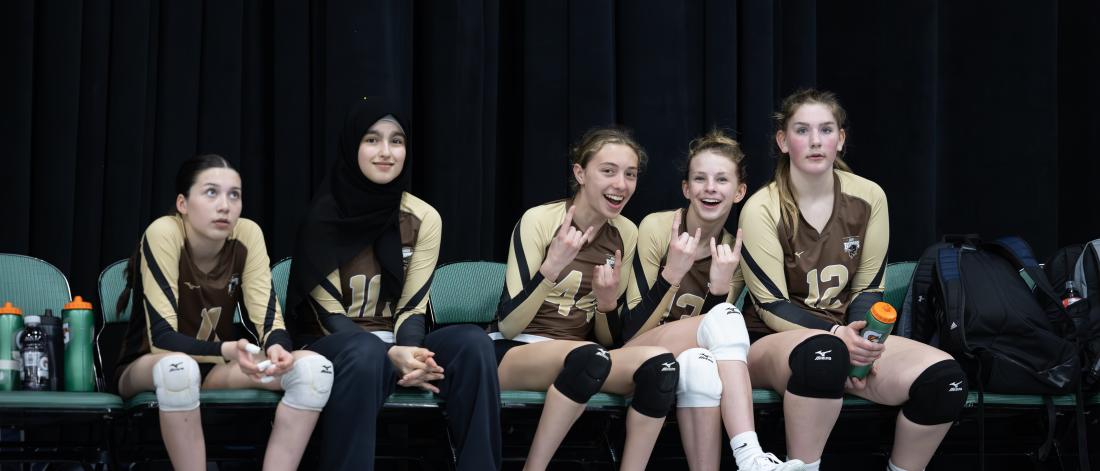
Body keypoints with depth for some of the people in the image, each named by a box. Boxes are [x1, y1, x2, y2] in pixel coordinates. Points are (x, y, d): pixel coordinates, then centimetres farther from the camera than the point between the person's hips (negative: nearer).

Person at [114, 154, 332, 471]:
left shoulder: (247, 235, -10)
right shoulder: (163, 234, -22)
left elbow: (267, 319, -12)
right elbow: (162, 337, -26)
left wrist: (276, 347, -36)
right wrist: (229, 350, -42)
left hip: (216, 367, 5)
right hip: (147, 368, -4)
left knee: (314, 369, -19)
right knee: (178, 368, -41)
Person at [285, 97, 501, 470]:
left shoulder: (424, 219, 0)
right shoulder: (324, 218, -10)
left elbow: (412, 309, -2)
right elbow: (330, 315, -13)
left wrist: (408, 351, -26)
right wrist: (391, 355, -30)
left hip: (395, 344, 4)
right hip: (331, 345, -3)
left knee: (472, 342, -27)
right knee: (366, 353, -40)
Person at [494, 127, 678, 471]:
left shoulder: (626, 234, 3)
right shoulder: (539, 220, -11)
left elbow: (607, 340, 9)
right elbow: (508, 327, -15)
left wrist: (607, 303, -13)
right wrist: (551, 268, -28)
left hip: (576, 359, 5)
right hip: (514, 353, -4)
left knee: (660, 363, -23)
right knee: (589, 356, -35)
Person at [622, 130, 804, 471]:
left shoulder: (735, 253, 0)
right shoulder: (656, 228, -11)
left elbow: (721, 341, -5)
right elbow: (632, 331, -14)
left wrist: (720, 287, -22)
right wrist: (671, 274, -29)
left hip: (694, 359, 3)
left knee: (699, 364, -36)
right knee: (726, 317, -31)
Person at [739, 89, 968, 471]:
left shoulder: (869, 197, 0)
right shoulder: (761, 210, -11)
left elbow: (868, 290, 4)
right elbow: (772, 306, -12)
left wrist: (857, 343, -16)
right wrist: (835, 336, -28)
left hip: (846, 336, 4)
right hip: (776, 342, -4)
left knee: (944, 377, -23)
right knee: (822, 353, -42)